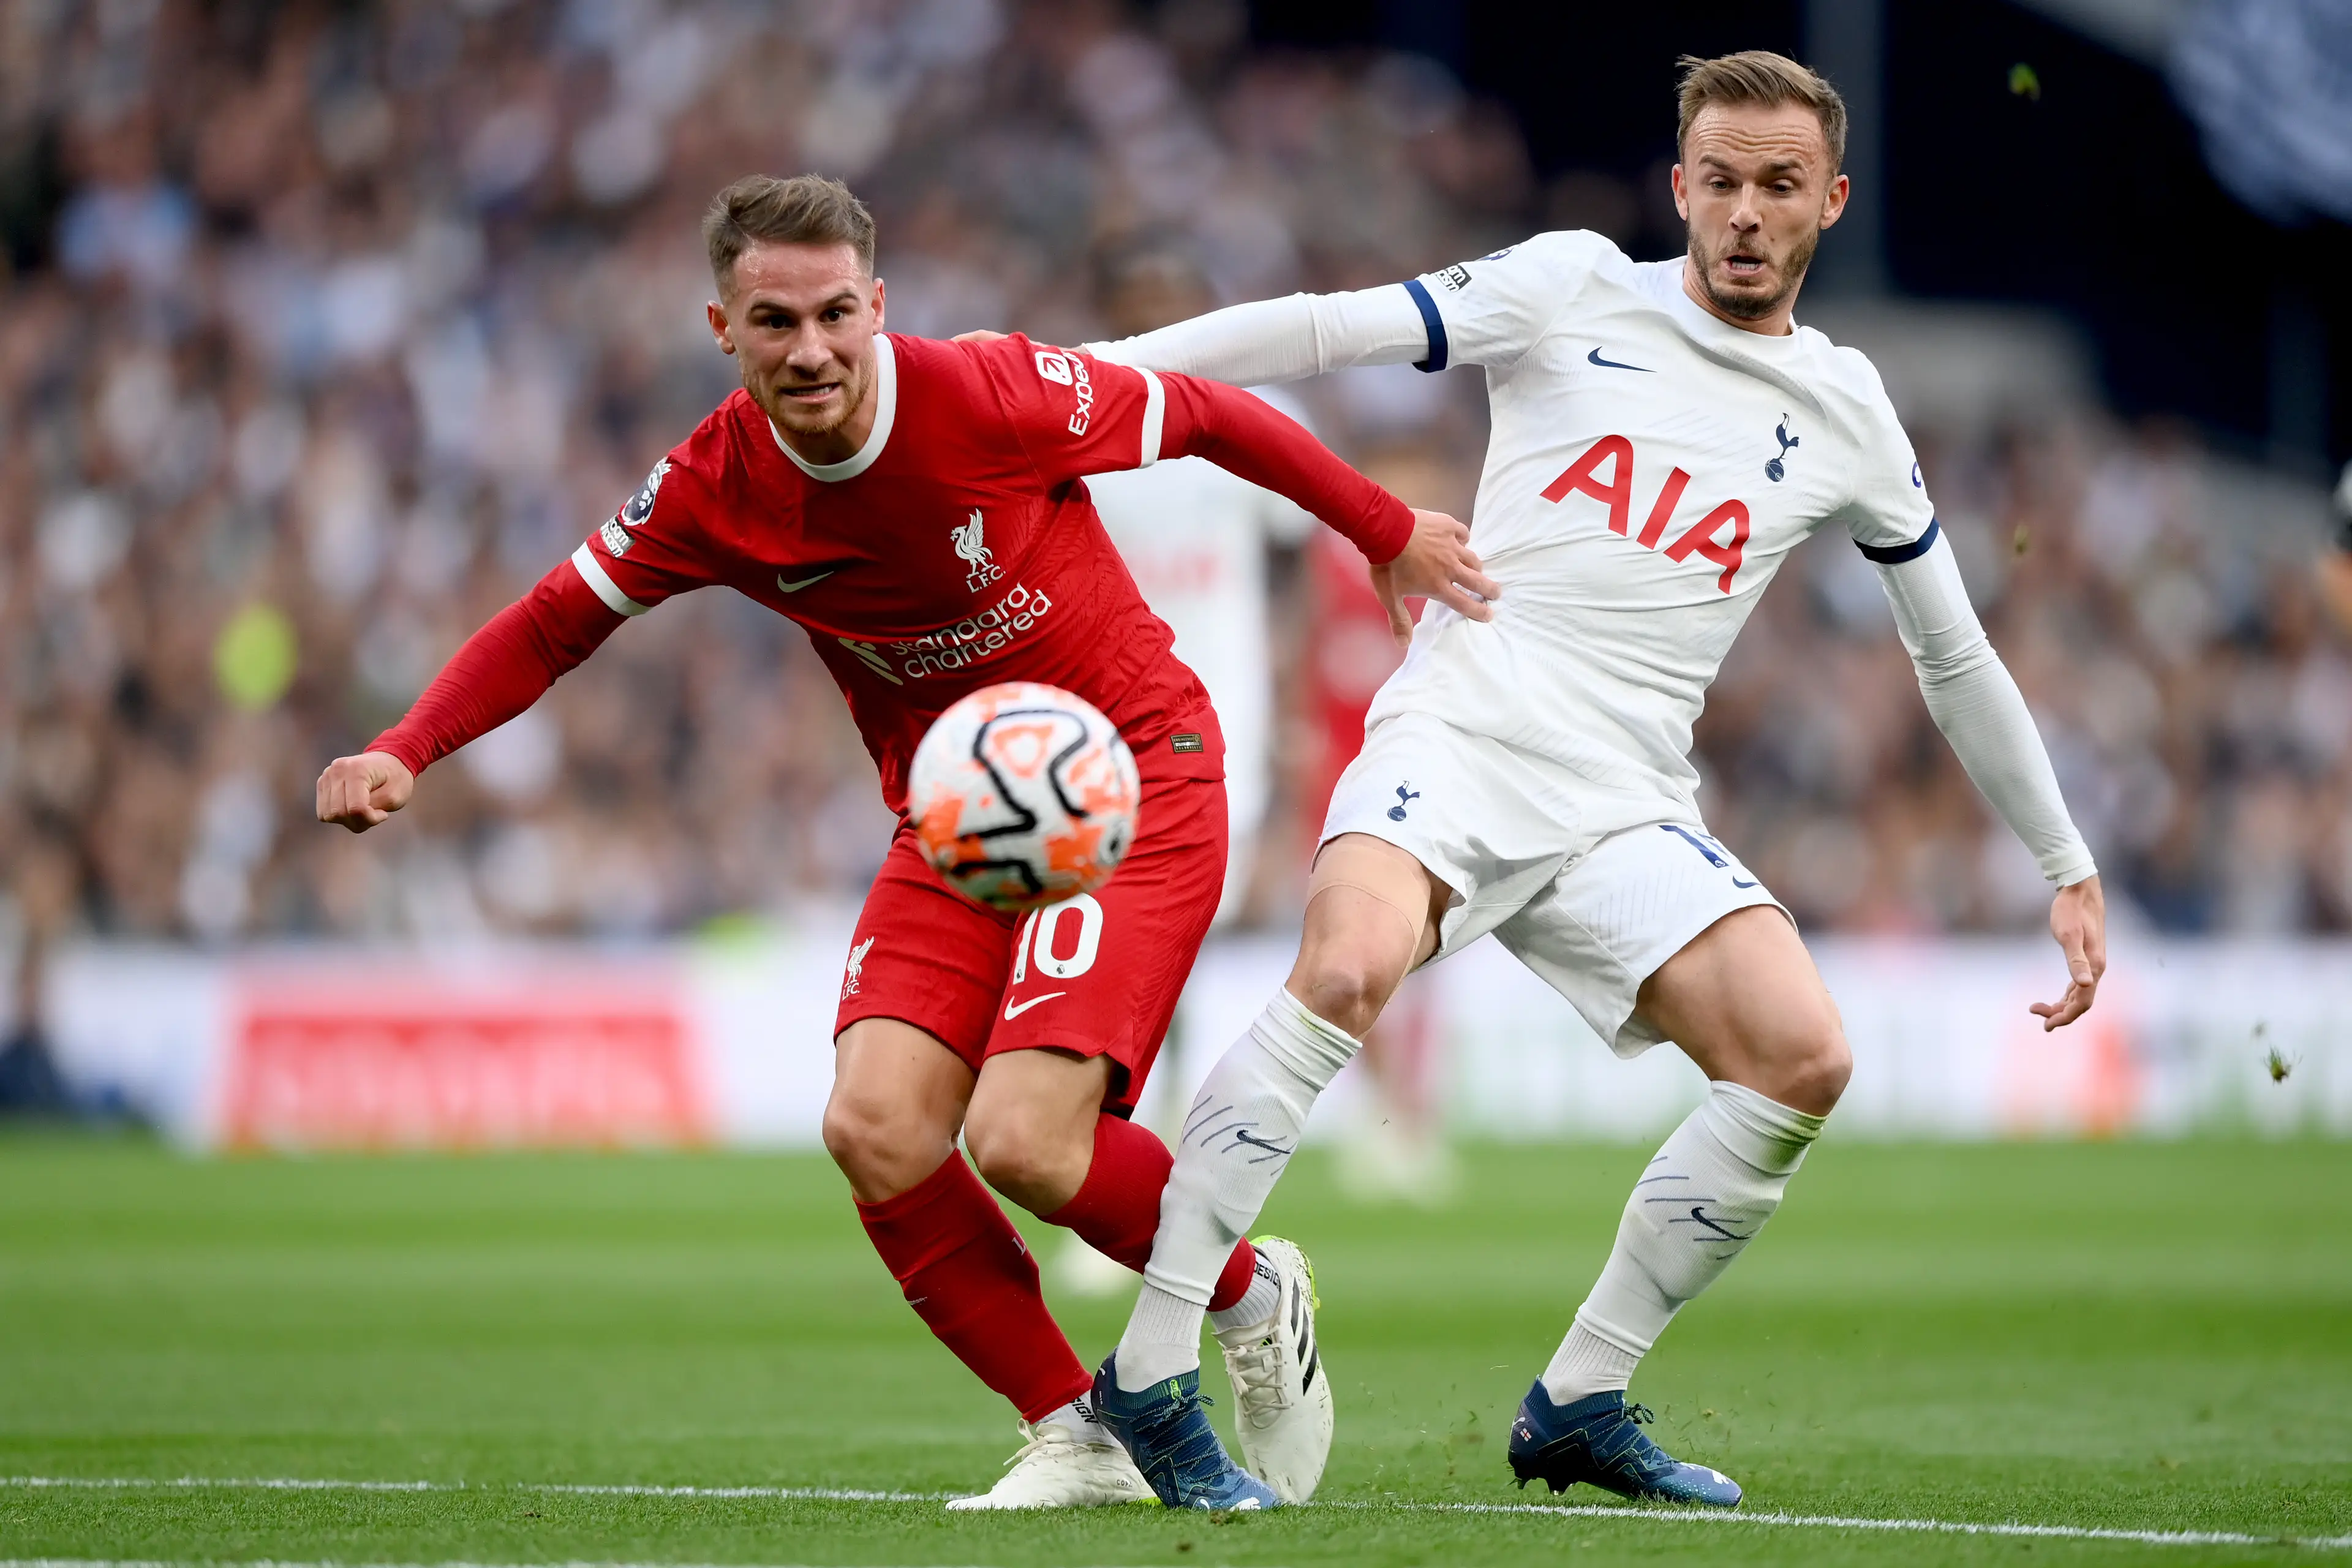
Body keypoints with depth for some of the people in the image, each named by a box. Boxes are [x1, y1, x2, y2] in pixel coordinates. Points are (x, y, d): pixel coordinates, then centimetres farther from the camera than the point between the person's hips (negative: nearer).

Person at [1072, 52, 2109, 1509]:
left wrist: (2072, 870, 24)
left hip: (1626, 809, 4)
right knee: (1349, 968, -33)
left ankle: (1579, 1407, -1)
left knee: (1804, 1057, -17)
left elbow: (1958, 656, 23)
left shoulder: (1844, 412, 14)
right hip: (1459, 727, -4)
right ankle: (1149, 1376, -26)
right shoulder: (1576, 289, 6)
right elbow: (1332, 330, 2)